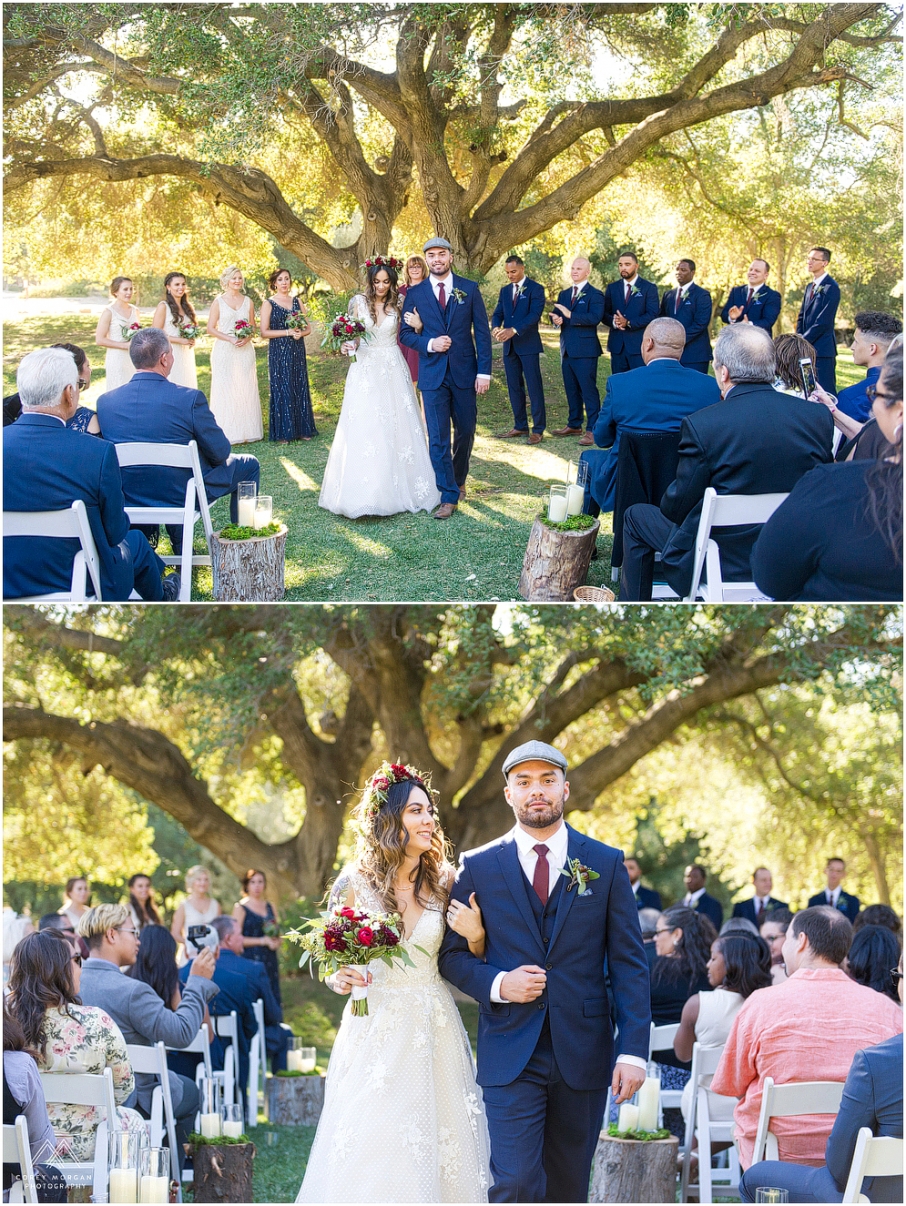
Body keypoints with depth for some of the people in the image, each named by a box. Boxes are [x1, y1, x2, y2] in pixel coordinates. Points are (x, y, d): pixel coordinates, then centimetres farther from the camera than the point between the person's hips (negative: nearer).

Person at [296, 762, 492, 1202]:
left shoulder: (443, 882, 3)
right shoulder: (355, 884, -3)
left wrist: (475, 934, -10)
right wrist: (339, 979, -15)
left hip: (434, 1036, 2)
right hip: (375, 1033, -2)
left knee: (436, 1154, 1)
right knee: (370, 1158, -4)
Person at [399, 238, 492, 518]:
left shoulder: (469, 289, 2)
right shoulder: (415, 293, 4)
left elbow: (482, 332, 1)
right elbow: (405, 333, 6)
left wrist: (484, 371, -6)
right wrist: (429, 344, -13)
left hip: (465, 373, 1)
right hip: (432, 375, 0)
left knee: (465, 431, 11)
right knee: (438, 437, -5)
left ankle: (458, 479, 34)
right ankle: (449, 496, -1)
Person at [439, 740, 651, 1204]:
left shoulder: (606, 864, 5)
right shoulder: (479, 866, 4)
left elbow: (629, 964, 3)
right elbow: (452, 954, 8)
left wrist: (634, 1050, -6)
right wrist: (496, 984, -12)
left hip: (583, 1056, 1)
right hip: (510, 1056, -1)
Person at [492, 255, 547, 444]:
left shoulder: (535, 289, -5)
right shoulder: (505, 291, 15)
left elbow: (535, 315, -16)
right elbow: (498, 313, 10)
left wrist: (513, 330, -26)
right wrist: (496, 327, -14)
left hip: (528, 345, -6)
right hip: (509, 346, 6)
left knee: (534, 387, -5)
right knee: (514, 387, 9)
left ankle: (538, 429, -2)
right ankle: (520, 426, 17)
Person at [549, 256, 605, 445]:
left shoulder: (595, 295, -6)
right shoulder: (564, 294, 17)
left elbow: (595, 317, -21)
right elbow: (556, 314, 14)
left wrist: (570, 315, -26)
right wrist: (556, 319, -10)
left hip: (585, 350, -8)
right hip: (567, 349, 8)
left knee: (588, 390, -8)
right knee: (571, 389, 14)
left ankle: (592, 430, -8)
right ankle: (574, 425, 24)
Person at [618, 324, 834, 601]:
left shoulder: (701, 425, -22)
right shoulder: (820, 417, -9)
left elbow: (678, 506, -13)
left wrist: (668, 504, 10)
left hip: (725, 564, -5)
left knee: (637, 517, 21)